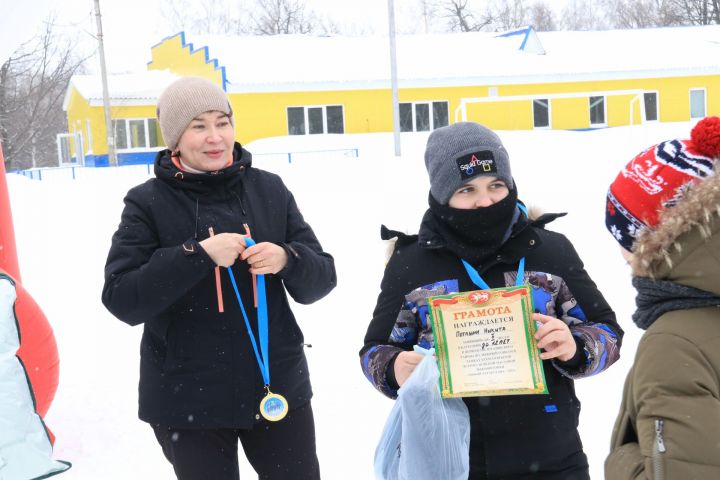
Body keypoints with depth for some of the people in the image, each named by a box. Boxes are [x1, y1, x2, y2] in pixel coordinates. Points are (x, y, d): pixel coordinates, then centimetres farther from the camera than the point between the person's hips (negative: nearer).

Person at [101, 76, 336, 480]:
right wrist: (197, 254, -25)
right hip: (188, 401, -2)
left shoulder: (269, 189, 2)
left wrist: (286, 260, -19)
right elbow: (122, 300, -14)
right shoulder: (148, 204, -5)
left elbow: (322, 279, 2)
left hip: (278, 385, 3)